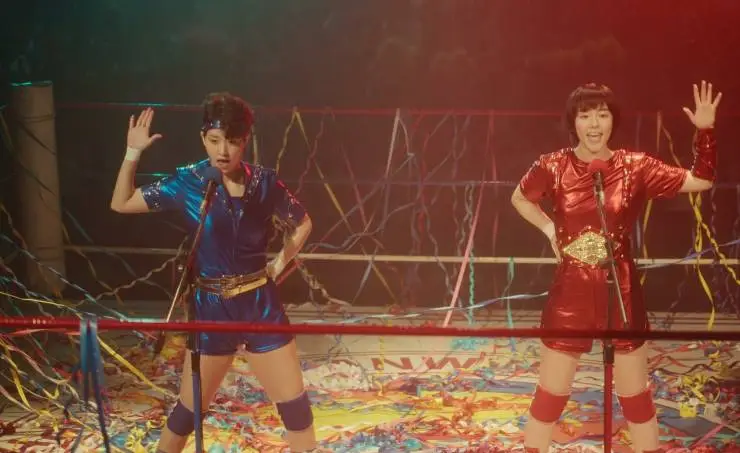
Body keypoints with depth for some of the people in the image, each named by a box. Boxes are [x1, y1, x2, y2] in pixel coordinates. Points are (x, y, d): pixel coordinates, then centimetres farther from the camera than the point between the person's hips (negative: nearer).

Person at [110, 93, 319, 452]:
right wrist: (133, 152, -12)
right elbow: (121, 204, -2)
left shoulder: (264, 182, -4)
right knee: (189, 409, 7)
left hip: (260, 304, 2)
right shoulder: (188, 182, -7)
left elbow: (302, 224, 12)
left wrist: (279, 264, 1)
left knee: (295, 405, 5)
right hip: (212, 307, -1)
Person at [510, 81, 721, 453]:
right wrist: (549, 230, 0)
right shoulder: (553, 167, -7)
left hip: (620, 292, 1)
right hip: (571, 293, -1)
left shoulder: (635, 167, -5)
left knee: (636, 397, 13)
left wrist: (705, 130, -14)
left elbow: (702, 180, -2)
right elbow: (520, 199, 13)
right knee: (550, 395, 10)